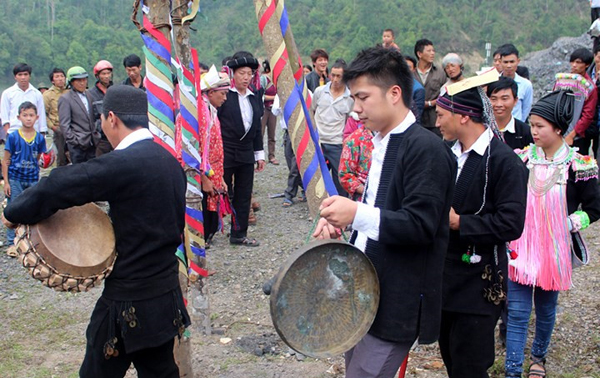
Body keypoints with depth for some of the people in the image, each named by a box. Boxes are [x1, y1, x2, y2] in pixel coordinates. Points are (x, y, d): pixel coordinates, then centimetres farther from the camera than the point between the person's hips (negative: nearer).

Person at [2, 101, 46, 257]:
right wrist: (6, 182, -6)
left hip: (33, 180, 2)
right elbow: (6, 161, -3)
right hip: (15, 180, -2)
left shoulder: (40, 138, 1)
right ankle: (12, 243, 11)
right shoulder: (13, 137, -6)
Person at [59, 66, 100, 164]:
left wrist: (96, 136, 12)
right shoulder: (65, 99, -4)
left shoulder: (89, 95, 15)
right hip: (78, 145, -5)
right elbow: (64, 124, -8)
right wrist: (73, 141, -14)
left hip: (92, 143, 5)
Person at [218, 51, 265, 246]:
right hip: (224, 153, -6)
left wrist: (259, 154, 14)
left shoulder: (255, 95, 10)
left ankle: (239, 234, 20)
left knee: (244, 196, 10)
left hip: (246, 153, 6)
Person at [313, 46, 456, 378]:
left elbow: (421, 225, -23)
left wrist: (357, 214, -30)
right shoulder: (382, 143, 12)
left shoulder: (427, 149, -17)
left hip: (397, 304, -9)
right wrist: (342, 217, 3)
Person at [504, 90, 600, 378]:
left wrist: (565, 224, -12)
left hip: (554, 251, -1)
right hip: (521, 247, 2)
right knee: (517, 311, 0)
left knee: (546, 307, 16)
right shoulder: (524, 157, -2)